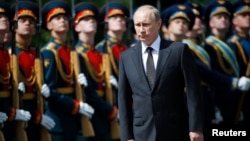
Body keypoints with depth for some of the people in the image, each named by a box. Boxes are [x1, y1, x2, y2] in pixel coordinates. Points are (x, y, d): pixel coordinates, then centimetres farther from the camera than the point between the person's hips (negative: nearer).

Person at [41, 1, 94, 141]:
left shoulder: (72, 52, 14)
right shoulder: (48, 53, -10)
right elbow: (49, 91, -16)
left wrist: (82, 81, -3)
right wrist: (77, 106, -16)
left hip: (73, 117, 8)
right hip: (57, 117, -8)